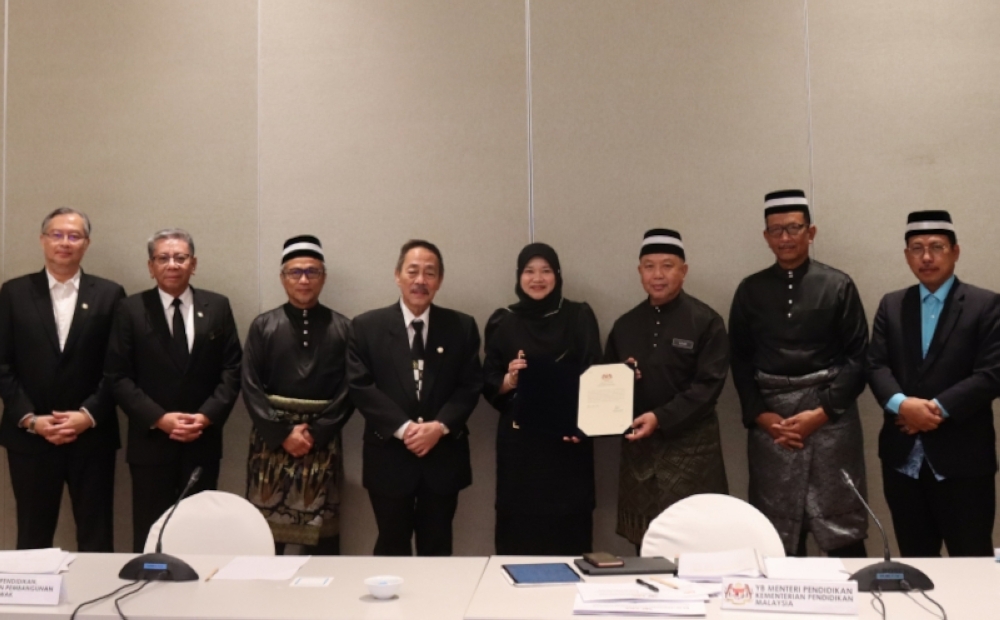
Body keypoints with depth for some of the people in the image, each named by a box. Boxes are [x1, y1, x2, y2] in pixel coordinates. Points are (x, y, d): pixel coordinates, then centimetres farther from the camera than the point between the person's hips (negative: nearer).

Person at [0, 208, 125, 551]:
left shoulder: (109, 294, 4)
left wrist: (89, 415, -11)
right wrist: (30, 419, -8)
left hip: (92, 436, 0)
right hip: (29, 435, 1)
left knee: (96, 537, 5)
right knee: (33, 537, 9)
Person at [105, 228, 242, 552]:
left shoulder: (217, 307, 5)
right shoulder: (131, 309, 0)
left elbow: (232, 369, 2)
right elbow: (118, 376, -5)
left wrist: (206, 416, -11)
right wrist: (159, 418, -14)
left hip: (202, 441, 2)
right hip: (151, 440, -1)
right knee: (149, 535, 6)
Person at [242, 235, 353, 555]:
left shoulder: (342, 328, 4)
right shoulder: (263, 326, 5)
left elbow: (348, 390, -1)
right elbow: (251, 387, -1)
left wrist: (315, 433, -10)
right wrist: (283, 433, -10)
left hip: (322, 443, 0)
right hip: (272, 440, 0)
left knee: (321, 533, 4)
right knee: (265, 530, 3)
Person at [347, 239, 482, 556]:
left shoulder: (462, 327, 4)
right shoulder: (366, 326, 0)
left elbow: (471, 386, 1)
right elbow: (359, 386, -6)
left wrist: (440, 426, -15)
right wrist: (403, 427, -16)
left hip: (444, 456, 1)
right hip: (389, 456, -1)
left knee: (437, 549, 13)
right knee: (392, 549, 10)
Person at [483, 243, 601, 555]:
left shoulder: (580, 317, 3)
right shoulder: (503, 322, 5)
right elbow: (488, 384, 6)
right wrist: (508, 380, -16)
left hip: (568, 438, -1)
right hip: (518, 439, 1)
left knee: (569, 522, 0)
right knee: (518, 521, 0)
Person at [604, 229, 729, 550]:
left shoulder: (706, 321, -3)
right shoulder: (625, 325, 12)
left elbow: (708, 385, -11)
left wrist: (660, 418, -20)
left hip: (690, 445, -4)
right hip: (637, 444, 4)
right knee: (643, 540, 7)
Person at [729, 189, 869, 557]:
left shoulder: (838, 286, 3)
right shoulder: (750, 291, 8)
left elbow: (857, 357, -1)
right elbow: (740, 361, 8)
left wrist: (822, 412, -10)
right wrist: (761, 416, -5)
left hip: (830, 415, -2)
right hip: (769, 419, 2)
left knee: (842, 529, 2)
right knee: (775, 532, 7)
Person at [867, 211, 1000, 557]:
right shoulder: (891, 306, 11)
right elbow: (876, 366, 1)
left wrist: (938, 408, -18)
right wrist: (901, 403, -18)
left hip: (962, 456, -3)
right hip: (903, 456, 4)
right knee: (914, 560, 14)